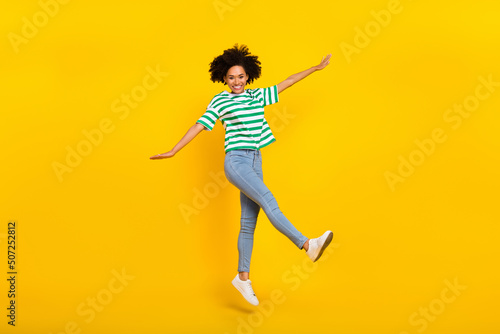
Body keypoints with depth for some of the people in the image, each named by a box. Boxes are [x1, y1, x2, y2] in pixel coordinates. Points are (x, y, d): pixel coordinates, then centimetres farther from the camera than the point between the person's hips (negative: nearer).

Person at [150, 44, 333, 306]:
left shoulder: (257, 96, 16)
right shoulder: (220, 101, 2)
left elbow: (285, 84, 21)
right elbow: (199, 125, 0)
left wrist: (315, 68, 24)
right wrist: (173, 151, -4)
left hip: (255, 163, 6)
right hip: (236, 161, -6)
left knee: (249, 223, 6)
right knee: (268, 201, -23)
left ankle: (243, 277, 13)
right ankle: (308, 245, -32)